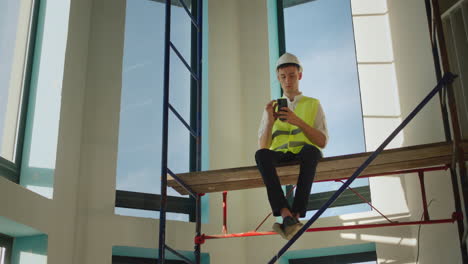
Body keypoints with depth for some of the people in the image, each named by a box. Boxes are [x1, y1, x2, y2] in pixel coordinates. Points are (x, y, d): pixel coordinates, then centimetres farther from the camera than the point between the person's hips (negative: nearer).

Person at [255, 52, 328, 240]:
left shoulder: (313, 105, 17)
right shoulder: (271, 108, 21)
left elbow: (322, 142, 3)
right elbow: (263, 147, 10)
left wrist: (298, 122, -11)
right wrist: (270, 121, -8)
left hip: (305, 154, -1)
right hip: (279, 156, 2)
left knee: (309, 151, -40)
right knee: (261, 155, -35)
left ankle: (296, 214, -43)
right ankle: (285, 214, -46)